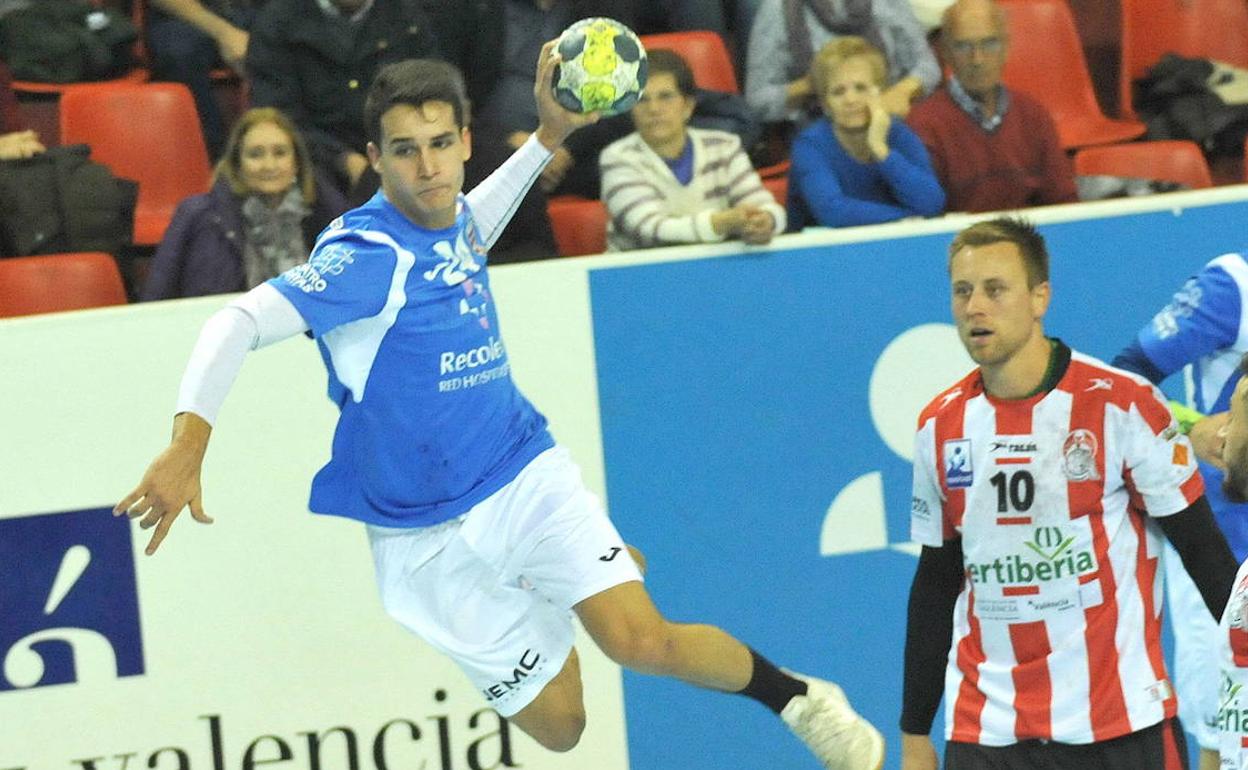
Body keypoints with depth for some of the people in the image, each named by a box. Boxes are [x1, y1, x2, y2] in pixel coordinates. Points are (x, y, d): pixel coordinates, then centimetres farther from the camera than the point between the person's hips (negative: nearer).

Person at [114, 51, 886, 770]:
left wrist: (550, 135, 22)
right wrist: (187, 444, -44)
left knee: (641, 641, -22)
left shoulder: (455, 220, 1)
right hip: (430, 541, -4)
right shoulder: (366, 254, -22)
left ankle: (798, 697, 3)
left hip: (527, 475, 4)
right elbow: (240, 322, -30)